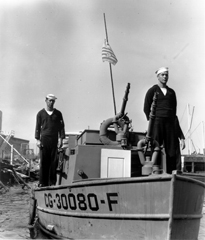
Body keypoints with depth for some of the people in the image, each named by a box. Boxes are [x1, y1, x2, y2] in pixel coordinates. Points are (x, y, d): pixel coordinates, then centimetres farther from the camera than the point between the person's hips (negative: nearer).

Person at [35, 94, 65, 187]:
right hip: (44, 139, -1)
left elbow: (61, 126, 10)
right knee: (43, 161, -3)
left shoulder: (58, 113, 11)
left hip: (54, 140, 1)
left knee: (54, 162, -3)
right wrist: (37, 139, -2)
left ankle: (52, 182, 3)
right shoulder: (40, 113, 10)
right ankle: (42, 182, 1)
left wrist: (61, 138, -1)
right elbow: (38, 127, 8)